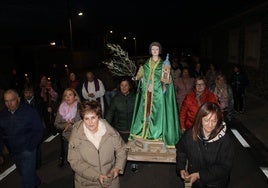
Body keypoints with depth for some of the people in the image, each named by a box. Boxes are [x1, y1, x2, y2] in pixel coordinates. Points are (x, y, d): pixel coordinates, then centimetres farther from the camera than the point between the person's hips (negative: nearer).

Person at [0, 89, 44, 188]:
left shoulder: (30, 111, -14)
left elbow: (39, 130, -9)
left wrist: (30, 147, -15)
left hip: (27, 150, -5)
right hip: (13, 151, 5)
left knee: (27, 177, -3)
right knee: (23, 173, 23)